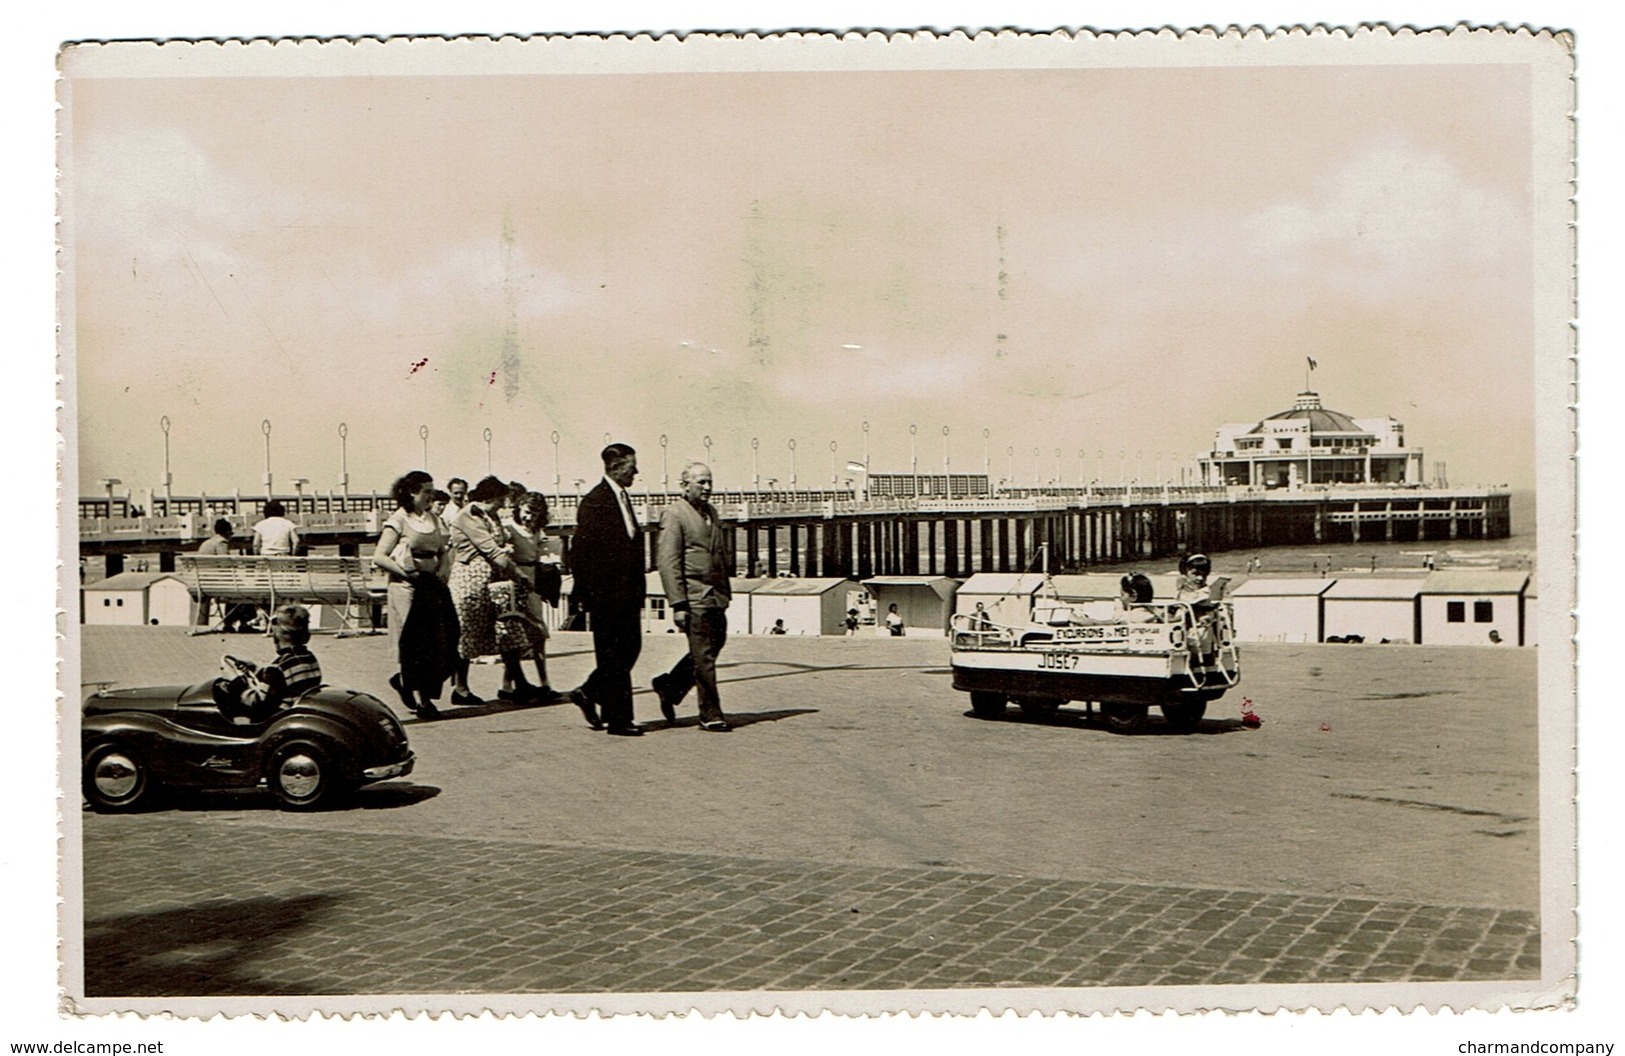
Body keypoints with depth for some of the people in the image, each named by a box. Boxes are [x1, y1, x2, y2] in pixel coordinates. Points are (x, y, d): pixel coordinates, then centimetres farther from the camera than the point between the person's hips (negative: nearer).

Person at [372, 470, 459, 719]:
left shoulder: (433, 519, 13)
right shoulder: (399, 520, -6)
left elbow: (443, 551, 22)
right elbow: (379, 557, -10)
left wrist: (444, 569, 1)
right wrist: (407, 573, -15)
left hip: (432, 585, 7)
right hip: (407, 587, -7)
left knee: (440, 640, 3)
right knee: (413, 641, -3)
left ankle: (405, 681, 22)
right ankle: (418, 699, 7)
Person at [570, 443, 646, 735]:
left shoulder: (623, 498, 15)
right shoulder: (595, 501, -12)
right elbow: (581, 553, -14)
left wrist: (638, 590, 15)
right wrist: (587, 596, -15)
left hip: (627, 593, 9)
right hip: (607, 594, -9)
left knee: (630, 649, 11)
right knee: (613, 656, -2)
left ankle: (589, 694, 26)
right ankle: (618, 719, 4)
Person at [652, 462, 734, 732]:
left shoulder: (711, 512, 17)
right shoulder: (674, 514, -8)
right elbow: (668, 562, -13)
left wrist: (726, 593, 18)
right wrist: (678, 604, -17)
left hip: (716, 597, 8)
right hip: (694, 598, -8)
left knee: (715, 644, 12)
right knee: (704, 657, -4)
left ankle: (670, 686, 30)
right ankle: (710, 715, 5)